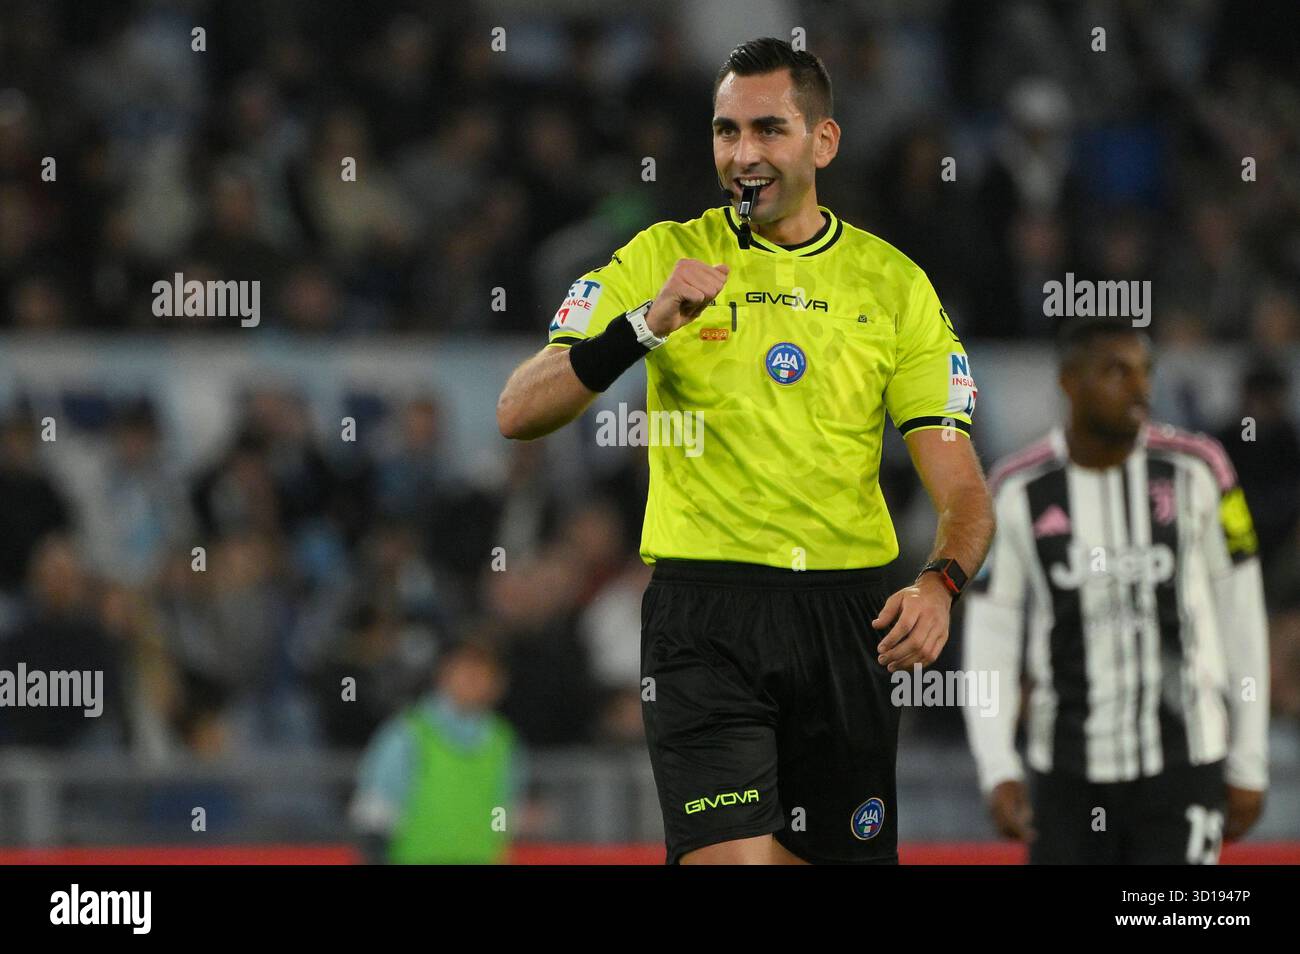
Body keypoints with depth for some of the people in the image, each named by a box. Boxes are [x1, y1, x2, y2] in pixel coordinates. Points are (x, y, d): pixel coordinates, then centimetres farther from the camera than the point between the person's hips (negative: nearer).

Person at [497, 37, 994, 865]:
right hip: (705, 612, -2)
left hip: (846, 620, 2)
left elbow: (964, 492, 2)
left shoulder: (894, 284, 6)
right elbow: (519, 414, -5)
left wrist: (941, 585, -19)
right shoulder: (663, 258, 3)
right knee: (733, 859, -19)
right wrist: (647, 325, -20)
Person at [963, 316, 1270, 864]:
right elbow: (990, 638, 1)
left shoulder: (1195, 471, -3)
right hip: (1068, 773, 2)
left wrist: (1249, 766, 4)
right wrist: (998, 773, -10)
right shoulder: (1017, 491, -1)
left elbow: (1241, 616, 3)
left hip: (1182, 772, -2)